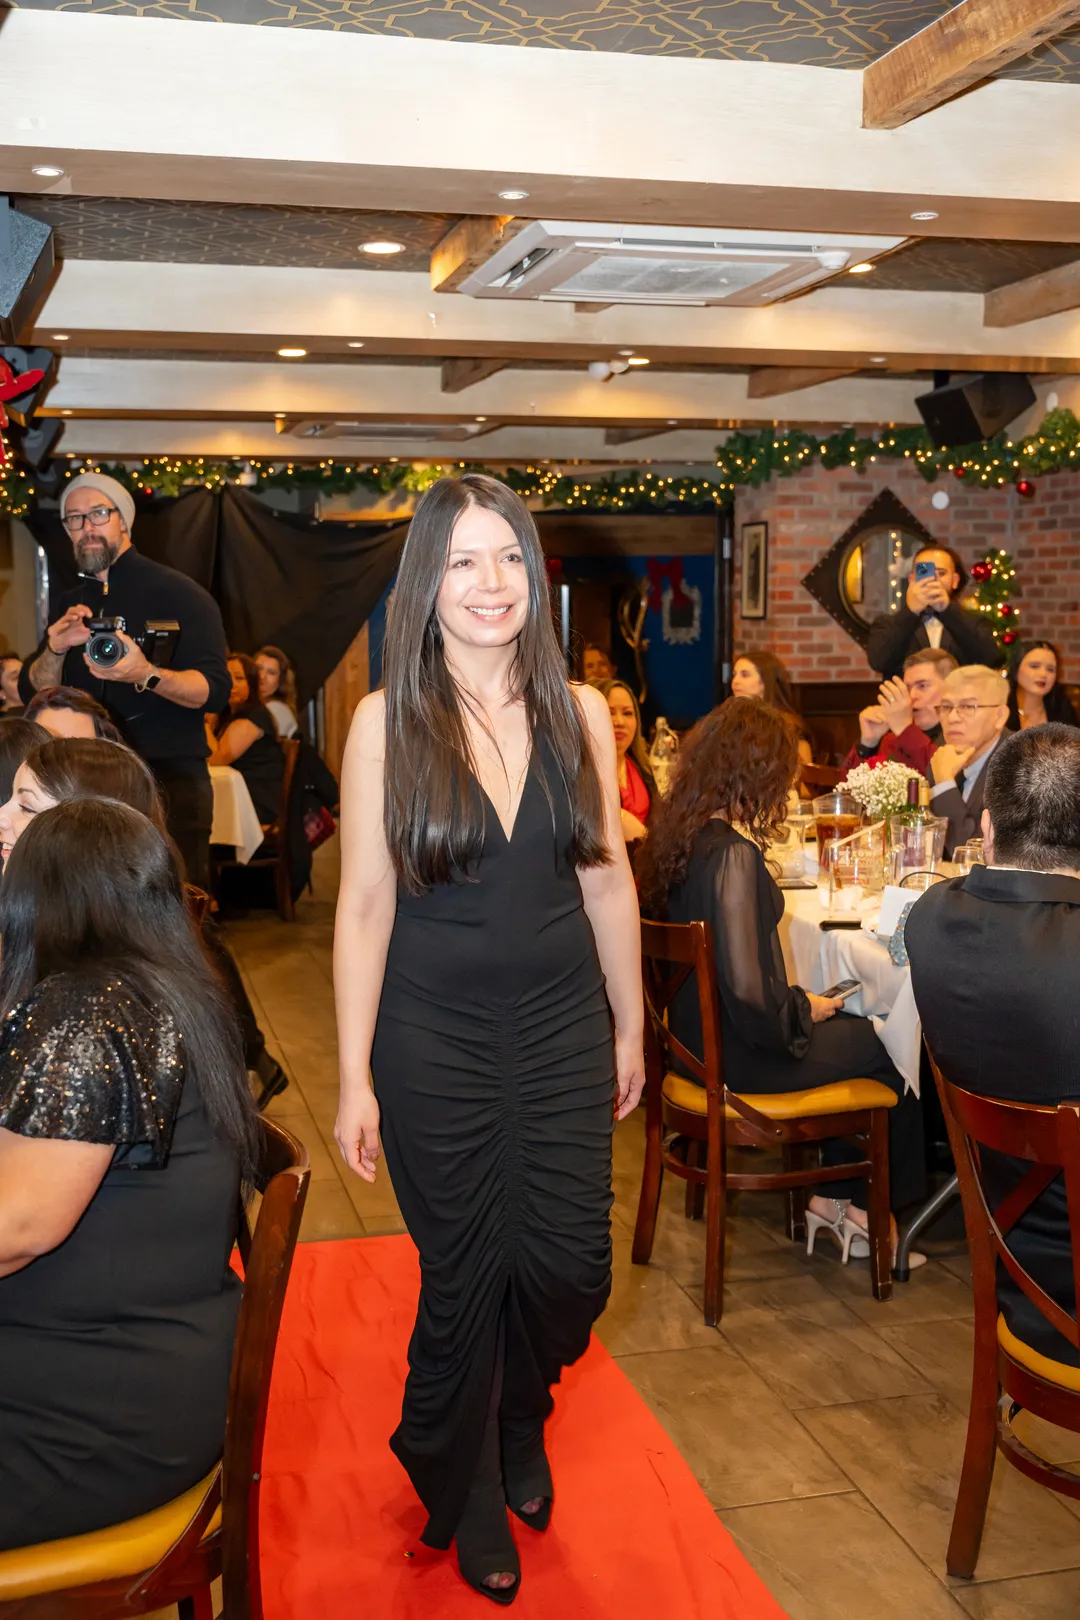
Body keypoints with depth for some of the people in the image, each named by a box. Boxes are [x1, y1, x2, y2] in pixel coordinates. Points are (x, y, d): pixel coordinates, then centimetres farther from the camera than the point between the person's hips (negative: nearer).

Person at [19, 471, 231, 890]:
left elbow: (214, 690, -12)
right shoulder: (71, 605, 15)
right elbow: (32, 693, 11)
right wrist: (55, 649, -9)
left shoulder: (177, 592, -3)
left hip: (169, 780, -5)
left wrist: (146, 676, -29)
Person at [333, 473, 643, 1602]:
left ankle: (520, 1426, 42)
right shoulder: (386, 721, -7)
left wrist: (629, 1029, 11)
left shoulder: (580, 714, 1)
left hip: (563, 1029, 3)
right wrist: (355, 1079, -7)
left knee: (569, 1268, 7)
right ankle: (466, 1497, 37)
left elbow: (607, 881, 7)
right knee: (464, 1277, 8)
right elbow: (364, 905, -7)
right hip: (436, 1042, -2)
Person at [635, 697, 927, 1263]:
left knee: (855, 1025, 18)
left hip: (698, 1032, 9)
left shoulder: (679, 831, 0)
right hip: (738, 1055, -9)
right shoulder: (732, 854, -27)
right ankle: (852, 1200, 23)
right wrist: (805, 1008, -10)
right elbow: (749, 993, -28)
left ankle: (839, 1197, 21)